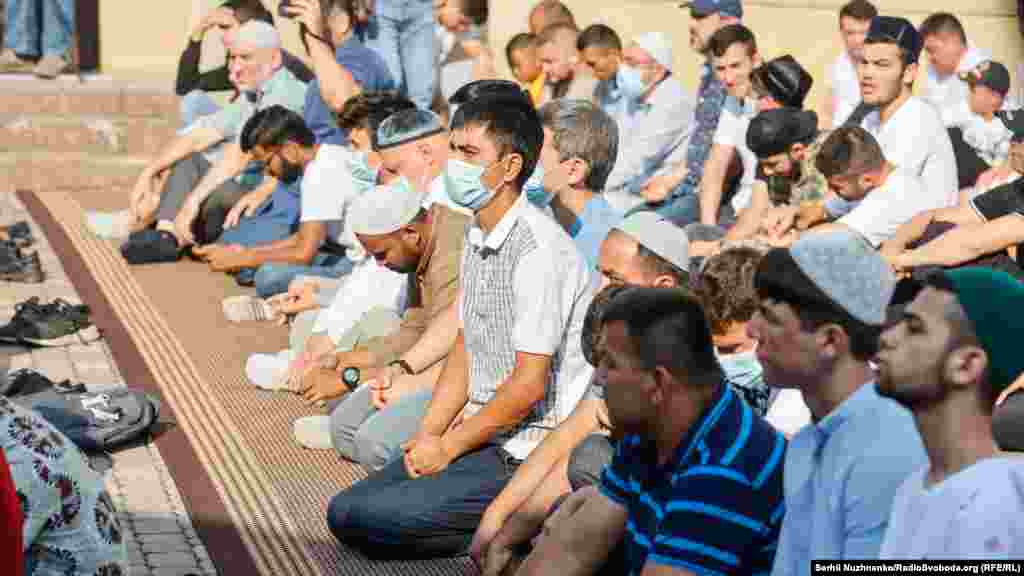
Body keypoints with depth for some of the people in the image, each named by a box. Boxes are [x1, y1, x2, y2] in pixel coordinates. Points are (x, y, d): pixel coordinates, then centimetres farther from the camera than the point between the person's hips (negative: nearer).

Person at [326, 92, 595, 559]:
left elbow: (529, 384, -20)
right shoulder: (477, 236, 11)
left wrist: (447, 446, -10)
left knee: (368, 518, -18)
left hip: (526, 453, -9)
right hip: (483, 432, 9)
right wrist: (428, 435, 3)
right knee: (345, 511, 2)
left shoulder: (539, 248, -19)